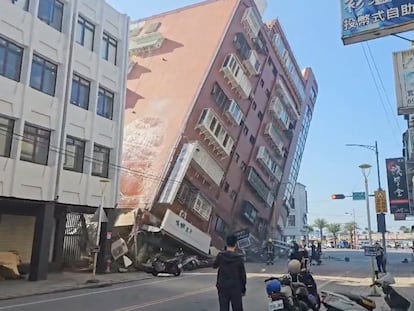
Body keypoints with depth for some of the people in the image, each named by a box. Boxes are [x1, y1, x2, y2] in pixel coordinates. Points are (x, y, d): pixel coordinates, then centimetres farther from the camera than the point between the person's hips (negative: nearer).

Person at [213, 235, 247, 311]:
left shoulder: (221, 256, -9)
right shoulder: (239, 258, -11)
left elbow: (214, 266, 10)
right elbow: (243, 274, -4)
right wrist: (243, 289, 8)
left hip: (223, 288, 1)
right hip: (236, 288, -1)